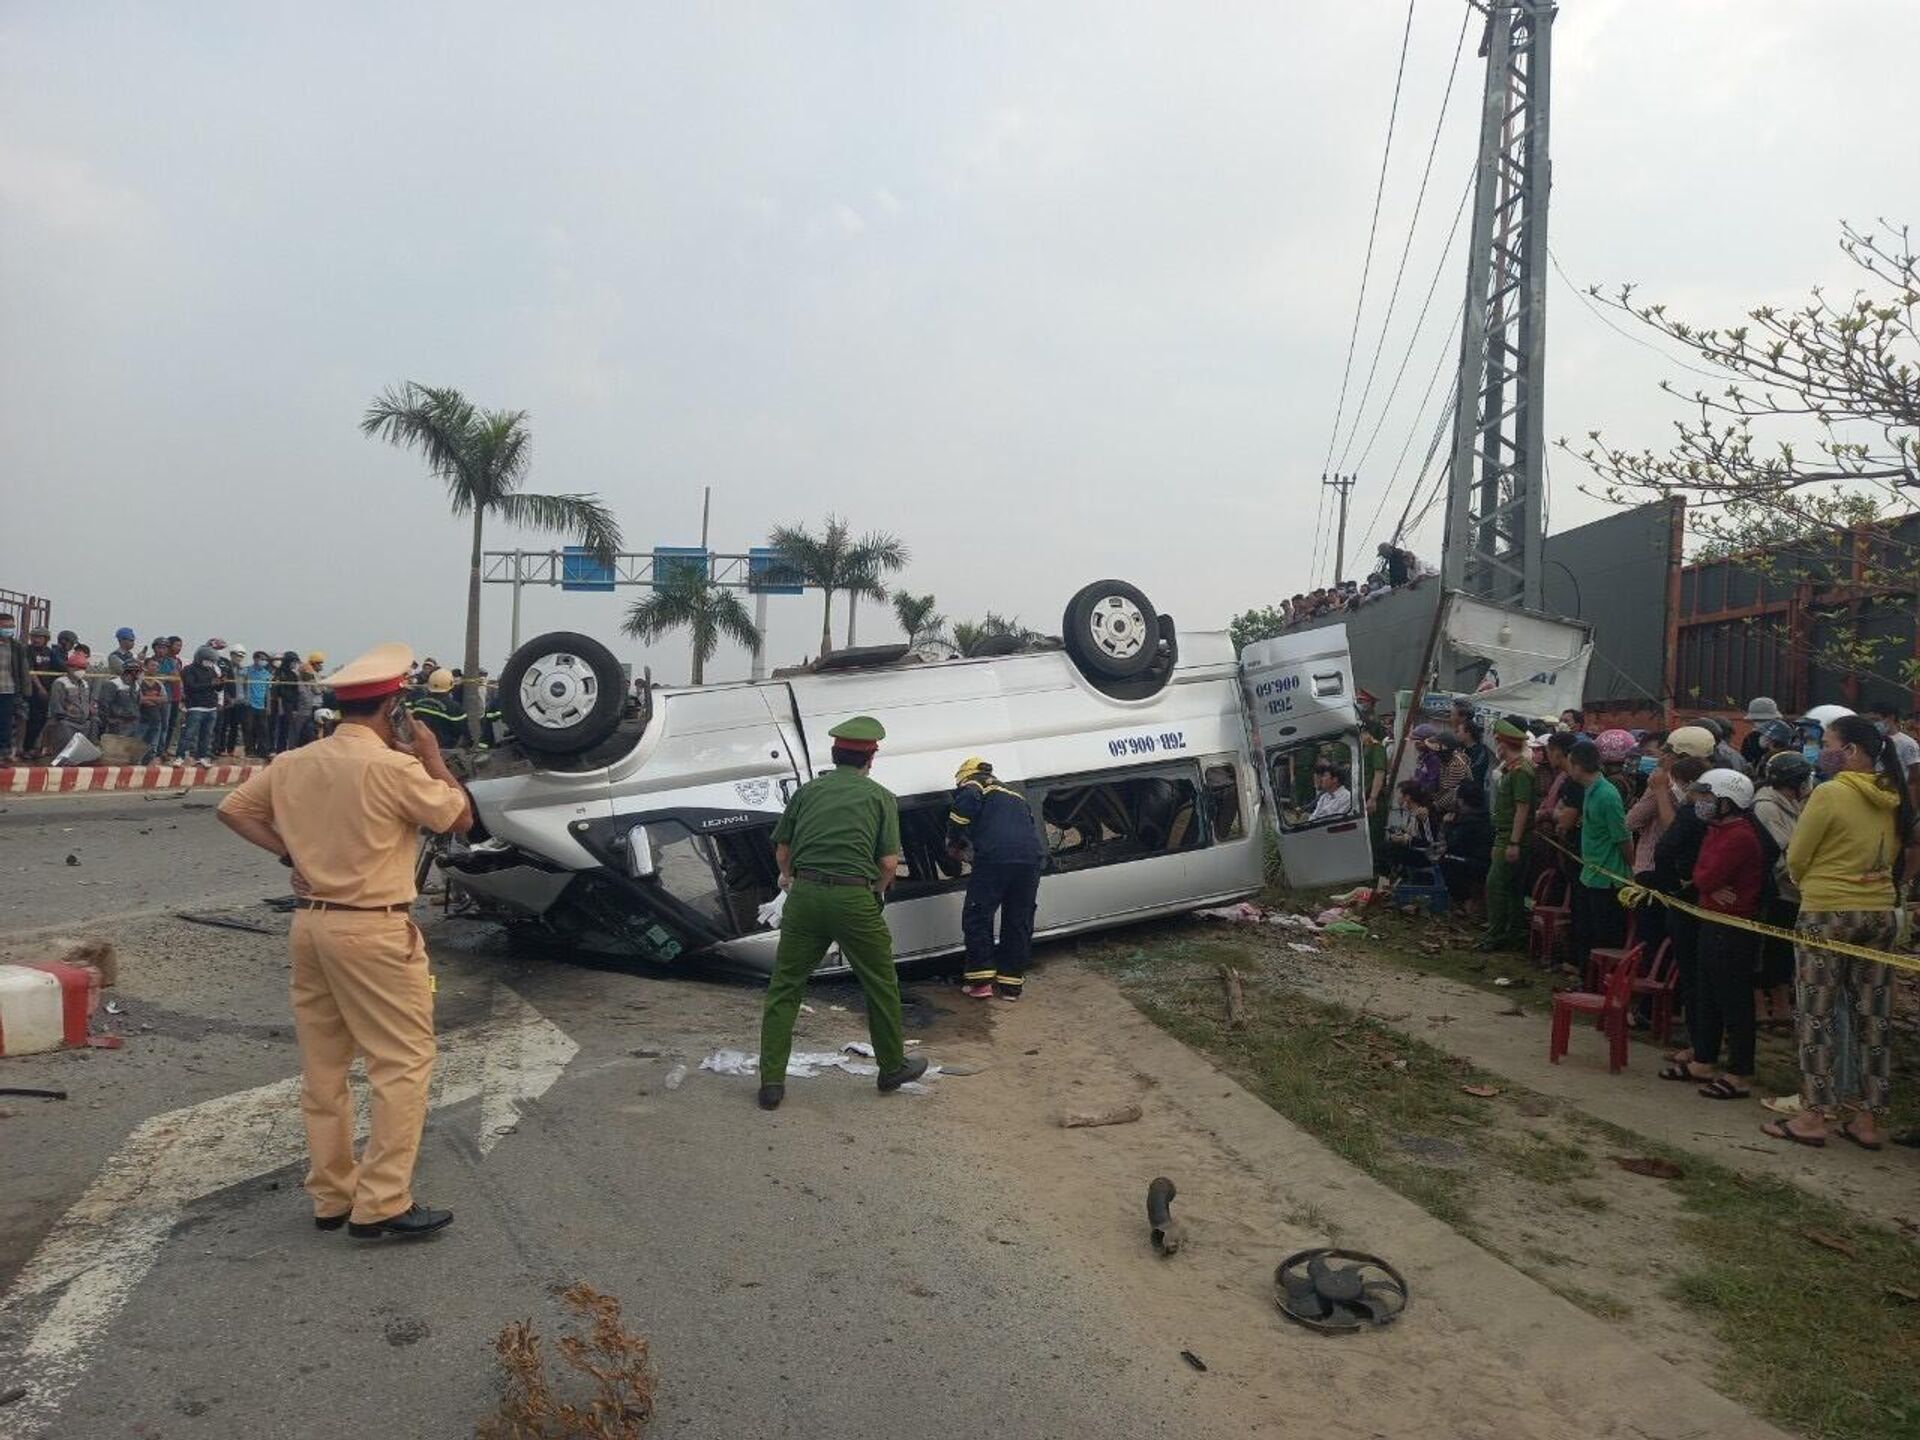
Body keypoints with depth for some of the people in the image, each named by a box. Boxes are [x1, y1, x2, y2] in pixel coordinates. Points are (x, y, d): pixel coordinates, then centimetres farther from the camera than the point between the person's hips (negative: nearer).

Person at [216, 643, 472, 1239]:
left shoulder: (293, 763, 6)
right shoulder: (394, 767, -14)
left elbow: (233, 809, 15)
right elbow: (460, 818, -4)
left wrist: (289, 851, 10)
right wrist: (432, 755, 5)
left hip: (310, 922, 8)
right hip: (373, 930, -8)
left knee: (323, 1067, 14)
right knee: (404, 1062, 0)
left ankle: (331, 1196, 23)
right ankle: (381, 1203, -1)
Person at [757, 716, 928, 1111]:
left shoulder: (808, 790, 12)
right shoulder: (881, 797, 6)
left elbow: (782, 850, 16)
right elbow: (890, 862, -1)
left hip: (805, 895, 2)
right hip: (854, 898, -2)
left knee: (784, 987, 11)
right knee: (881, 985, 16)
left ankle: (771, 1082, 9)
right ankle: (893, 1067, 29)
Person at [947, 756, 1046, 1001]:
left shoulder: (973, 785, 13)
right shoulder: (1013, 793, 35)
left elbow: (966, 805, -9)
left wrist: (953, 841, 3)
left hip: (995, 855, -6)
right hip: (1032, 856, 6)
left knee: (977, 917, 8)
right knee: (1019, 922, 15)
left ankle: (981, 981, 7)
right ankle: (1011, 983, 19)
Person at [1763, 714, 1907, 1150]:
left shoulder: (1829, 793, -14)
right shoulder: (1893, 799, 5)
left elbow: (1796, 860, -7)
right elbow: (1892, 855, 16)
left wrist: (1814, 884, 13)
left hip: (1826, 916, -6)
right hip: (1881, 914, 6)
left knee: (1817, 1016, 1)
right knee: (1871, 1017, 10)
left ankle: (1812, 1116, 4)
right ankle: (1868, 1118, 17)